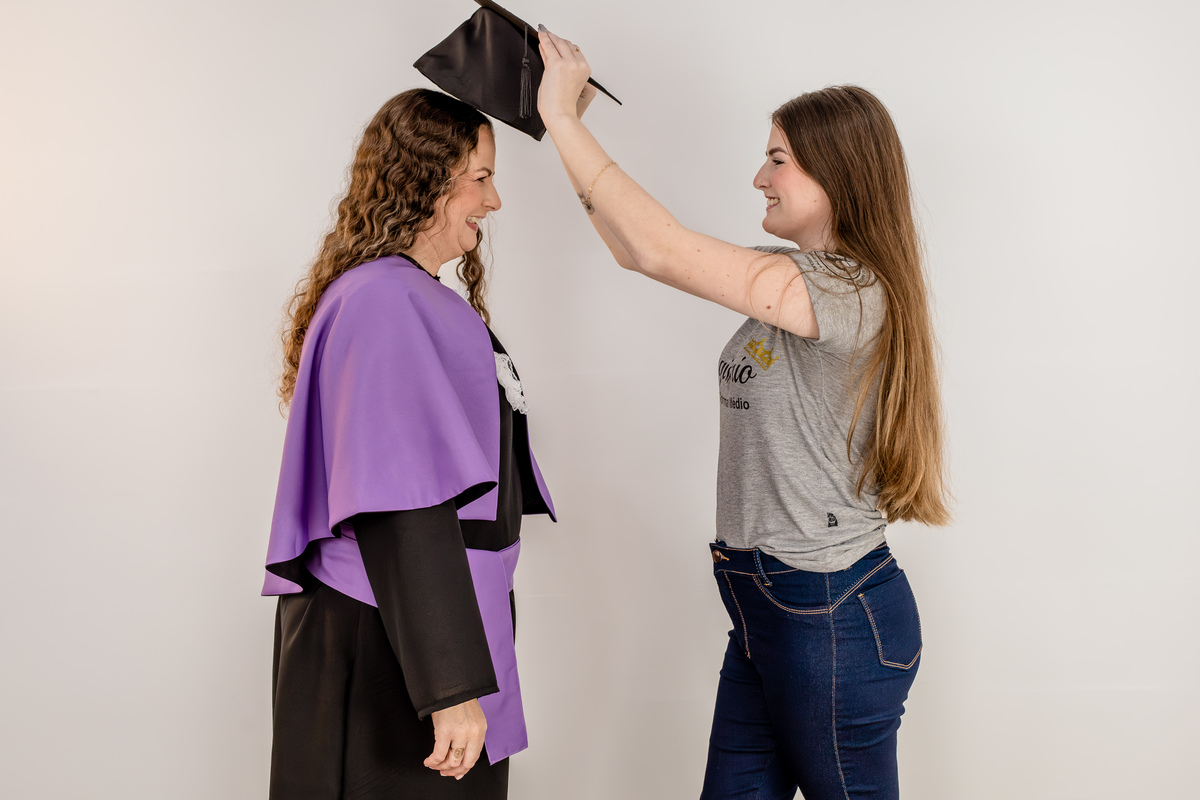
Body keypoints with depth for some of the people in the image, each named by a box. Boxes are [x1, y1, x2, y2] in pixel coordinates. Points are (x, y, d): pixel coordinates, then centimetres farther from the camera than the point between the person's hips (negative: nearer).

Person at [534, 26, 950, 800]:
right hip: (767, 605, 8)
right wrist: (567, 126, 3)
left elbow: (663, 251, -23)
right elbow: (640, 253, 8)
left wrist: (563, 114, -17)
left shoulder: (853, 292, -19)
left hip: (833, 613, -8)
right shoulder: (792, 274, 9)